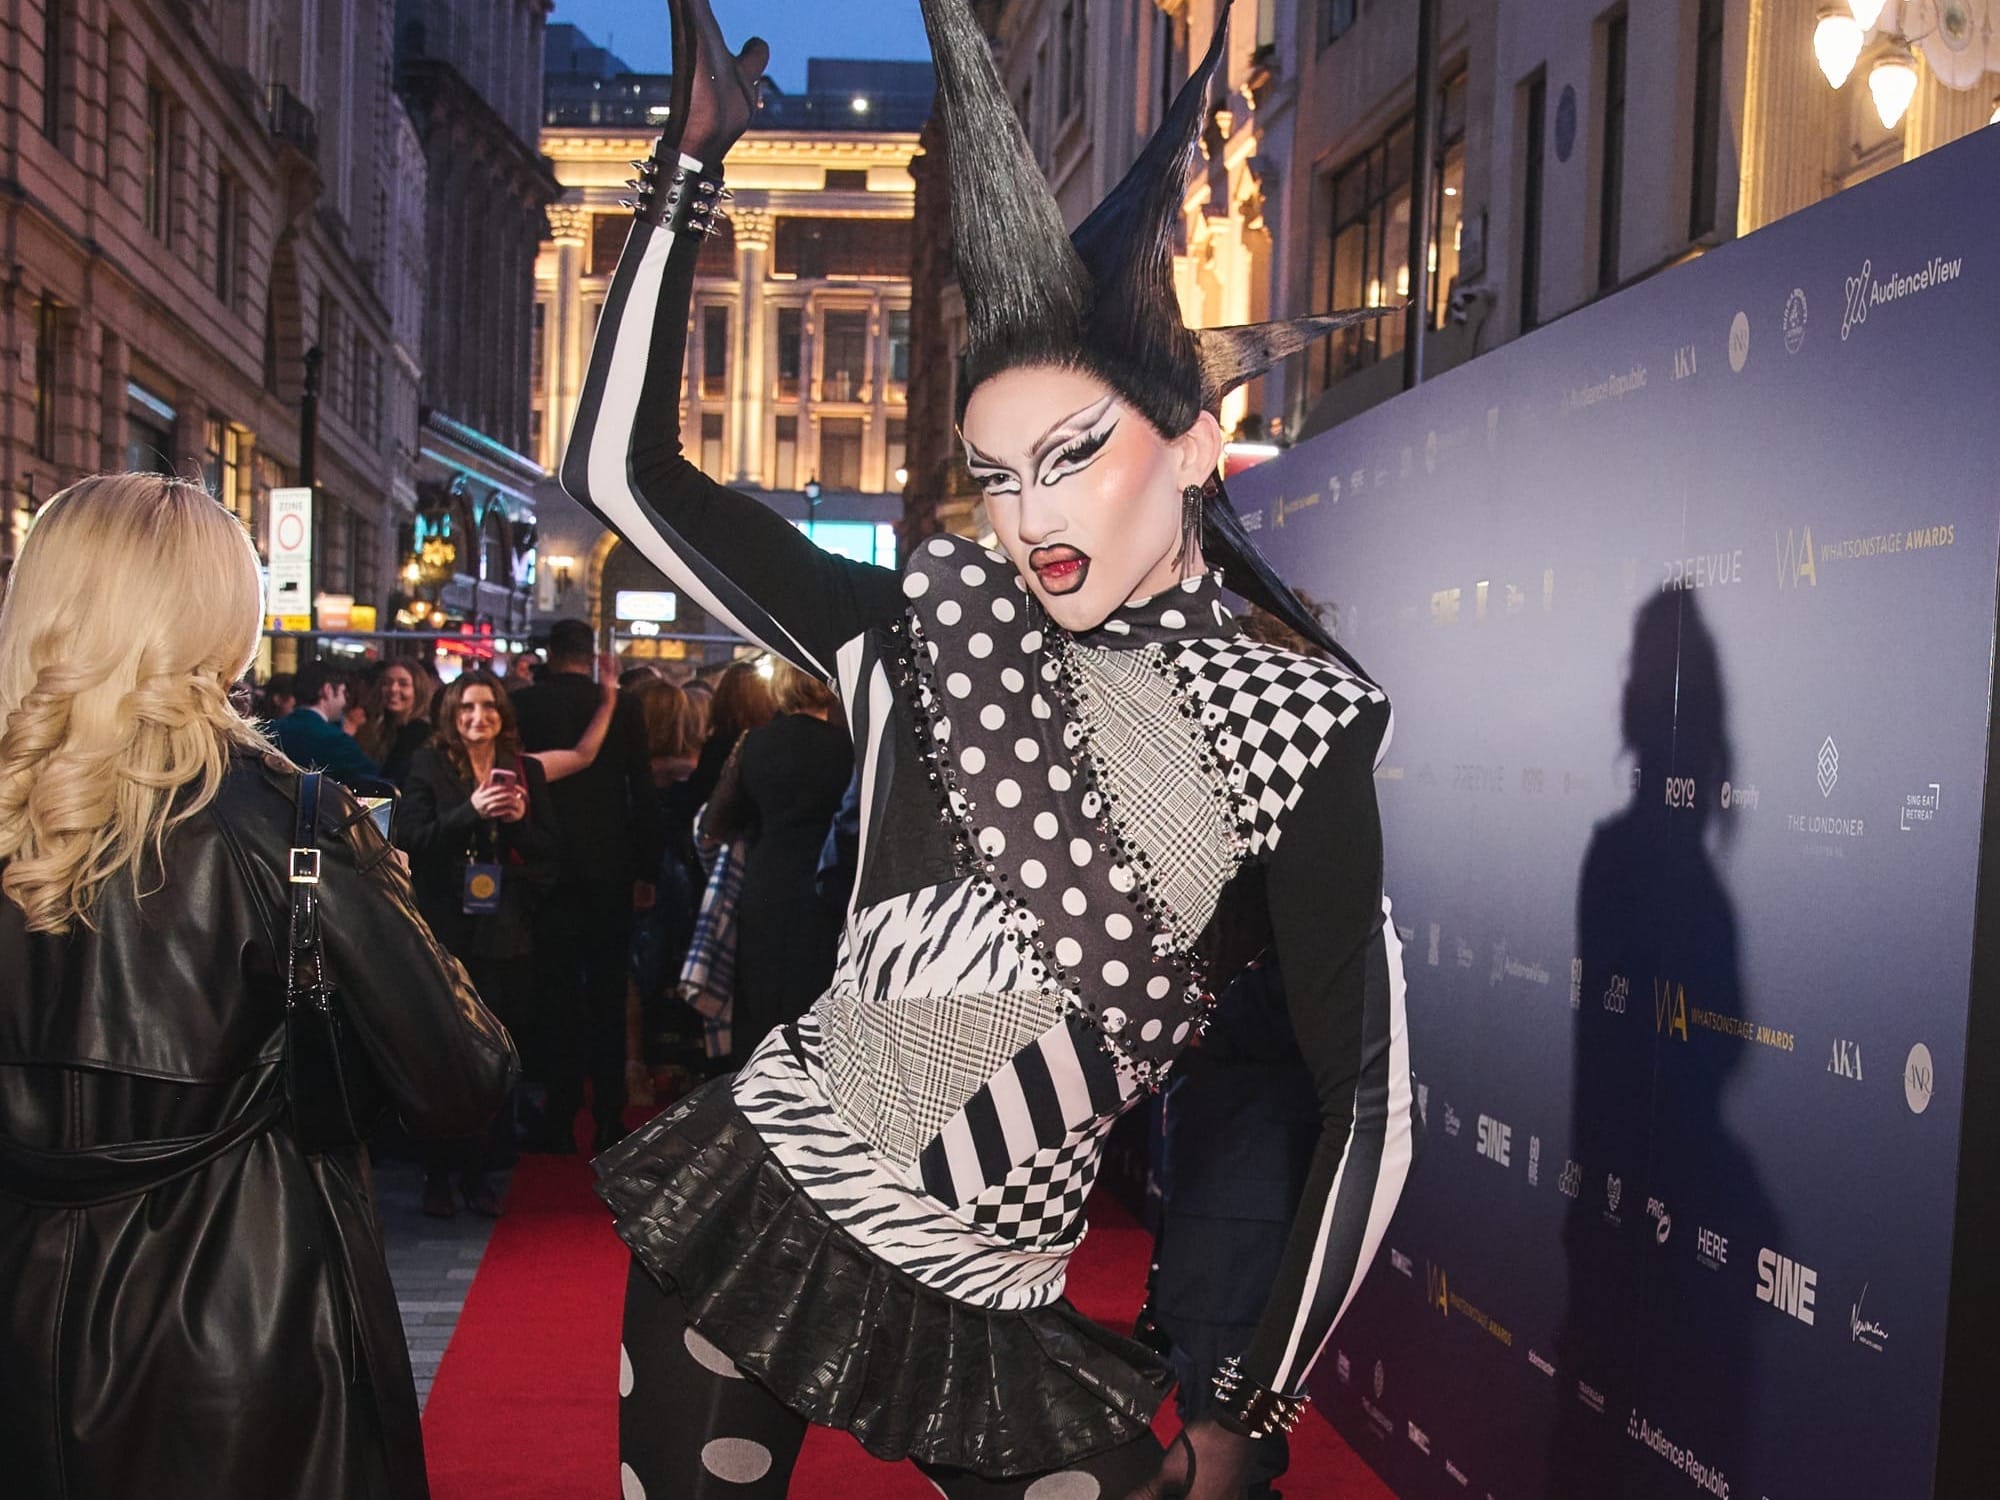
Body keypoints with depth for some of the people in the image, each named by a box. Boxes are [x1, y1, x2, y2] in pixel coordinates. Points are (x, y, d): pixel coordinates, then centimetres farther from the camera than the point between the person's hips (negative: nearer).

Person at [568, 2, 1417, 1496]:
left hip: (989, 1303, -1)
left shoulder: (1295, 732, -7)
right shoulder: (933, 632, 0)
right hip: (755, 1195, 2)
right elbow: (625, 466, 0)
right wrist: (692, 156, -3)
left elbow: (1371, 1105, -5)